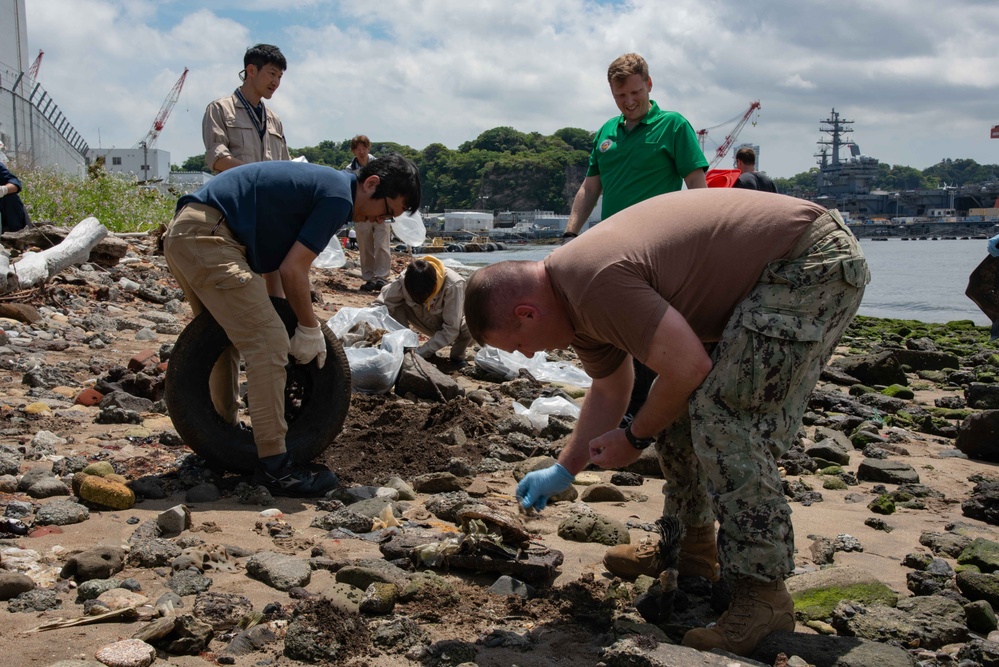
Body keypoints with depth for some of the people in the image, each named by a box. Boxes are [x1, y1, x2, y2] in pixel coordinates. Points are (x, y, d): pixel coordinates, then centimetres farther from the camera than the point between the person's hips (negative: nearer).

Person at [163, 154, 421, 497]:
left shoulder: (321, 183, 20)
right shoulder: (339, 196, -9)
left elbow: (276, 260, 23)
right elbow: (293, 270, -11)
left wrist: (276, 314, 20)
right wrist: (310, 329, 0)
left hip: (181, 235, 11)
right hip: (206, 237, -11)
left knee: (223, 338, 25)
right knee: (268, 343, -12)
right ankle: (274, 466, -10)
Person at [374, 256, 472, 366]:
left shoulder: (453, 285, -36)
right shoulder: (406, 280, -27)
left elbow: (450, 330, -33)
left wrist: (420, 352, -35)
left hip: (453, 324, -2)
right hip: (427, 323, 2)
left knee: (470, 327, -37)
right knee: (396, 306, -24)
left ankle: (457, 355, -5)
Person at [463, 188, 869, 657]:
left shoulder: (596, 283, -27)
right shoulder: (576, 296, 6)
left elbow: (688, 367, -26)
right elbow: (609, 392, 19)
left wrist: (635, 439, -9)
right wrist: (563, 471, 22)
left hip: (816, 264, -10)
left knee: (724, 411, -21)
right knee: (675, 402, 12)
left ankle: (761, 594, -15)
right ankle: (690, 544, 25)